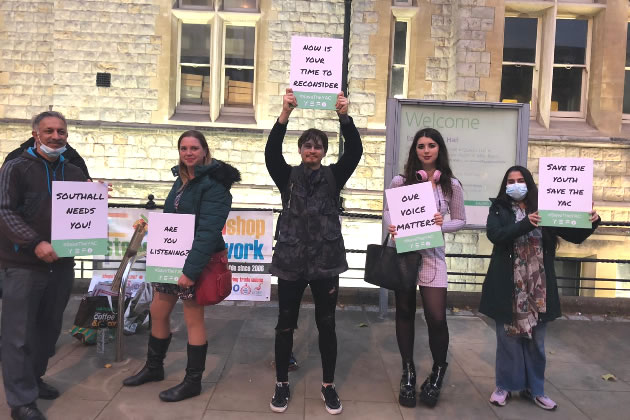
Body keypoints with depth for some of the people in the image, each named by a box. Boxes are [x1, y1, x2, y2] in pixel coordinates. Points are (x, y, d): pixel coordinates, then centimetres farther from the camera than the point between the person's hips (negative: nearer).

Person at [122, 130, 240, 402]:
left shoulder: (213, 183, -16)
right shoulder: (182, 179, 12)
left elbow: (208, 230, -24)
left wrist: (191, 270, -29)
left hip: (195, 260, -8)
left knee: (193, 319, 2)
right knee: (158, 312, 16)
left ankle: (193, 381, 17)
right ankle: (154, 367, 36)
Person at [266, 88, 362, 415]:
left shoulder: (333, 177, 4)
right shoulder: (287, 177, 4)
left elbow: (355, 151, -10)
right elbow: (271, 151, -13)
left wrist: (344, 116, -25)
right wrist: (285, 113, -25)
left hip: (326, 261, 0)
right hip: (291, 260, 0)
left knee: (327, 325, 10)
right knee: (285, 324, 10)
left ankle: (328, 386, 26)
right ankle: (282, 384, 27)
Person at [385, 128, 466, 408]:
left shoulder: (451, 185, 1)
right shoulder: (400, 181, -1)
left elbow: (461, 220, 7)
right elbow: (387, 212, 7)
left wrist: (443, 225, -13)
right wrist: (390, 227, -15)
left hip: (432, 255, 0)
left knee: (437, 318, -3)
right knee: (404, 313, 11)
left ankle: (438, 372, 25)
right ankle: (408, 372, 29)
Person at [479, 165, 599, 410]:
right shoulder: (498, 210, 1)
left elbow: (575, 235, 1)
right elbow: (494, 235, -17)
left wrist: (590, 222, -19)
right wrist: (526, 223, -28)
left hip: (538, 288, 2)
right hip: (509, 287, -2)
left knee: (536, 340, 13)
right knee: (508, 337, 9)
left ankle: (534, 388, 29)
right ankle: (505, 386, 24)